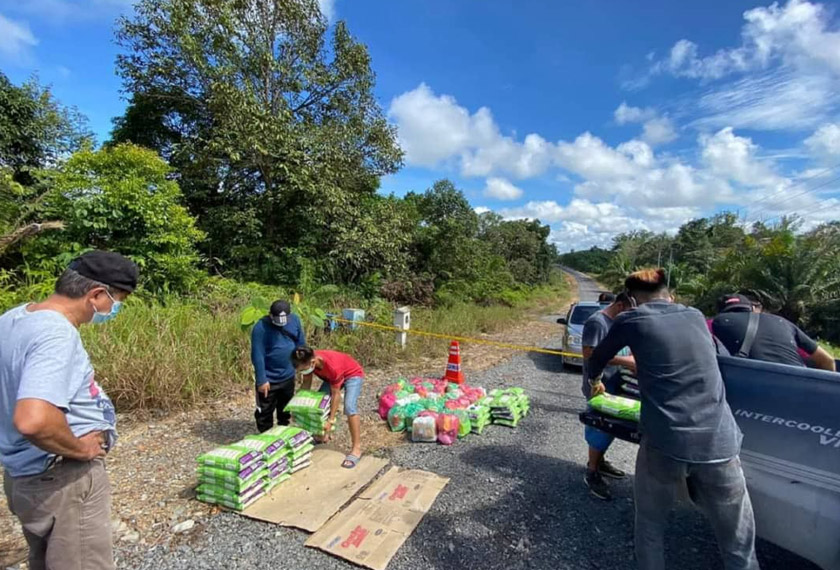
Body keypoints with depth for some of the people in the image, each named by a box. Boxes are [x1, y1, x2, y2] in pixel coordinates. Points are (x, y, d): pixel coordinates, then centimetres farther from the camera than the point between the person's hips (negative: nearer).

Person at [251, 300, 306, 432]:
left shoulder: (294, 320, -8)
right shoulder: (260, 327, -21)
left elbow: (301, 344, 4)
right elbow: (257, 355, -19)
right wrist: (261, 380, -18)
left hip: (288, 375, 5)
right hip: (269, 378, -4)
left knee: (286, 409, 21)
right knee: (265, 411, 10)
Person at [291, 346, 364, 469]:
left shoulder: (332, 366, -41)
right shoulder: (308, 362, -23)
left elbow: (335, 394, -29)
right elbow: (306, 383, -5)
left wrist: (331, 420, -24)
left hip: (353, 375, -7)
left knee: (349, 407, -24)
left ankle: (357, 449, -18)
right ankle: (323, 434, 26)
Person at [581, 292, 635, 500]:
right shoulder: (596, 322, -19)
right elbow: (589, 354, -25)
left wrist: (630, 362, 1)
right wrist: (623, 360, -24)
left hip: (612, 383, 9)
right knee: (601, 428, 0)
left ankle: (599, 461, 37)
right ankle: (592, 473, 15)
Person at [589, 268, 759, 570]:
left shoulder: (631, 320, 3)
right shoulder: (696, 316, 15)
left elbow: (596, 359, 18)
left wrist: (596, 382, 39)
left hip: (665, 443, -3)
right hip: (720, 443, 3)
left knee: (650, 524, 21)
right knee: (740, 545, 16)